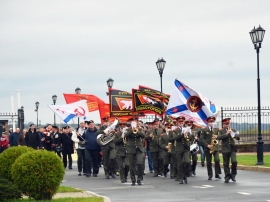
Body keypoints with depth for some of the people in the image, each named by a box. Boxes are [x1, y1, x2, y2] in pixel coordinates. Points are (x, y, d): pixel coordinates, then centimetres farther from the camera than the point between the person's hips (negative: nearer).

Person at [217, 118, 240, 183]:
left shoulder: (233, 130, 12)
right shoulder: (221, 131, 4)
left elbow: (238, 138, 7)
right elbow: (219, 137, -13)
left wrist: (235, 135, -15)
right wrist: (226, 134, -21)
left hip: (232, 149, 1)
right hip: (225, 149, -1)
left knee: (234, 161, -14)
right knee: (226, 164, 2)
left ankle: (233, 175, 6)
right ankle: (227, 177, 12)